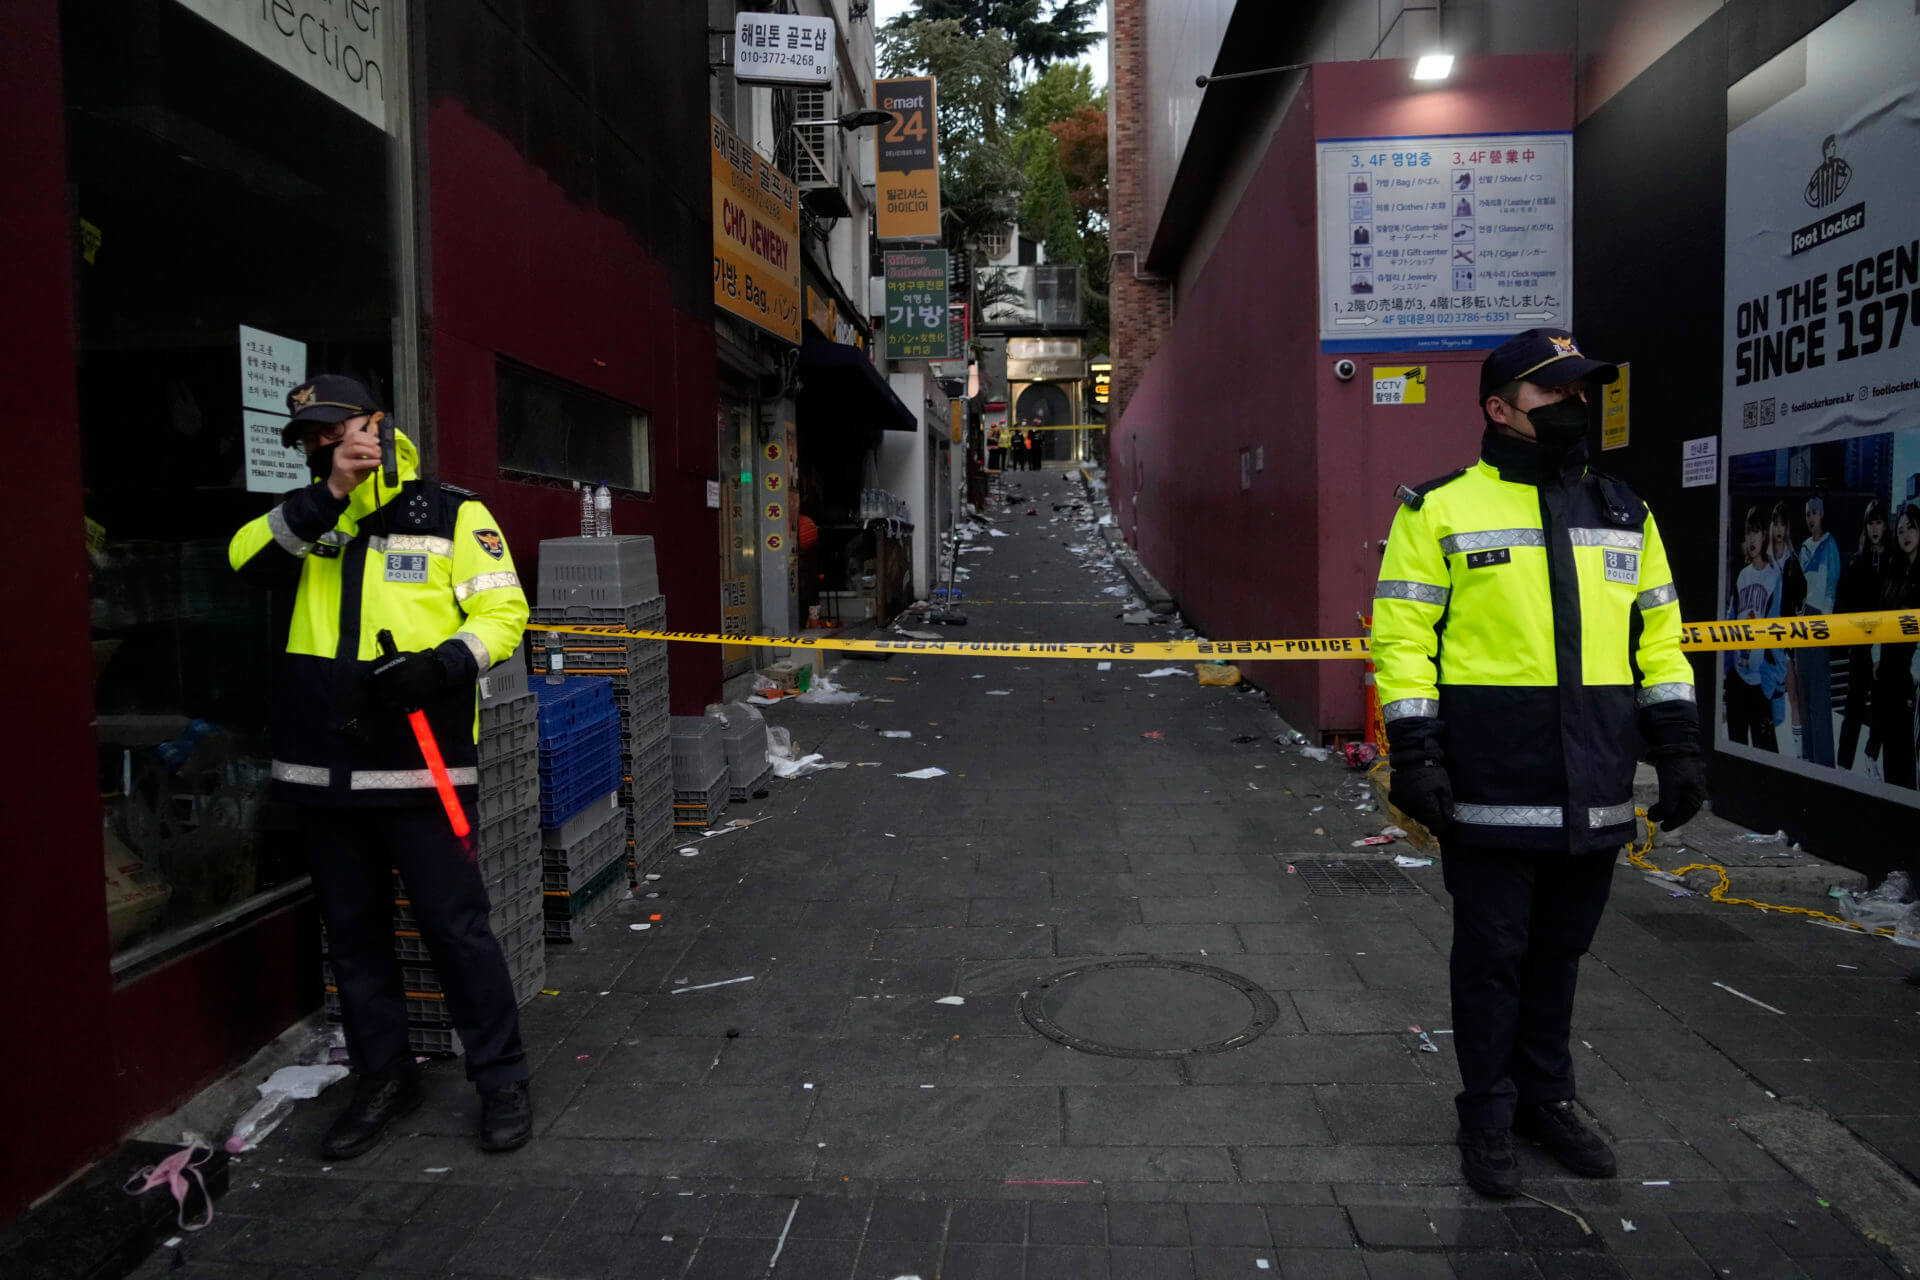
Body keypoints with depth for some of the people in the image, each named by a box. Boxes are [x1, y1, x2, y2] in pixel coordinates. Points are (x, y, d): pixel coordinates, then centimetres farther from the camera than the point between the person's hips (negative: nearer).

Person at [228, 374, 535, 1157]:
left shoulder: (450, 515, 0)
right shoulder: (306, 521, 14)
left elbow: (503, 610, -6)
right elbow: (248, 559, -5)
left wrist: (442, 663, -22)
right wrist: (329, 494, -13)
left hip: (416, 765, -5)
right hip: (322, 767, 5)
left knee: (456, 927, -1)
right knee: (352, 932, 14)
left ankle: (502, 1078, 14)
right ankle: (383, 1079, 30)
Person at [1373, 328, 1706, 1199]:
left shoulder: (1625, 515, 13)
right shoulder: (1442, 511, -2)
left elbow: (1657, 634, 16)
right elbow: (1402, 637, -6)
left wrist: (1678, 743, 8)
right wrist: (1414, 753, -13)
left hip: (1594, 791, 5)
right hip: (1490, 790, -4)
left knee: (1561, 949, 16)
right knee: (1492, 954, 7)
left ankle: (1546, 1100, 34)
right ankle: (1488, 1119, 23)